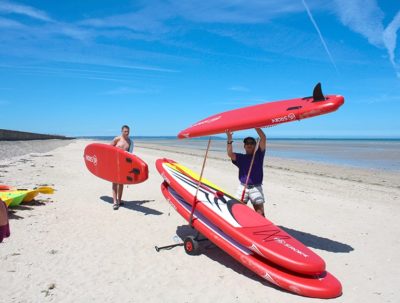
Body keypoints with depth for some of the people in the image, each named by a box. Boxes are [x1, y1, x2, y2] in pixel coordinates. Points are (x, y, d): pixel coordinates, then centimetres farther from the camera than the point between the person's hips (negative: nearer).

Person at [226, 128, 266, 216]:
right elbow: (230, 154, -6)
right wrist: (229, 139, -14)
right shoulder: (240, 157, 12)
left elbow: (263, 138, -3)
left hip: (256, 188, -2)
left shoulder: (258, 155, 7)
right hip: (242, 187, 2)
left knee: (260, 213, -3)